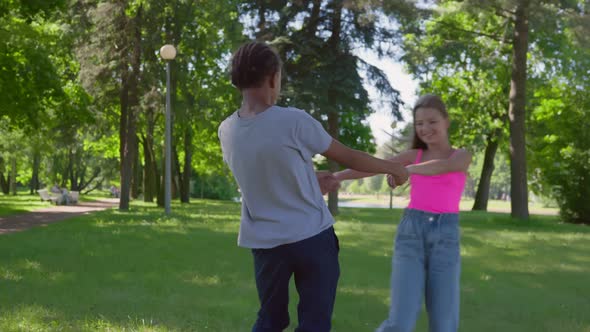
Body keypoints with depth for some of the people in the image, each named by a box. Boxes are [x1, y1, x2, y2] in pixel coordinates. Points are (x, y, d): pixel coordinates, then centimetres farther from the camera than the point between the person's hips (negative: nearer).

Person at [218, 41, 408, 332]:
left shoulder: (226, 131, -1)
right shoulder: (294, 121, -17)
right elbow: (347, 157, -4)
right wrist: (393, 167, 12)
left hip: (265, 242, 5)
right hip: (311, 237, -5)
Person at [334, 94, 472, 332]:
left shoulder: (462, 156, 7)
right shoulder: (413, 156, 14)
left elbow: (441, 167, -16)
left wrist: (407, 170, -31)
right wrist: (336, 176, -13)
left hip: (445, 237, -1)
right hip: (410, 234, 1)